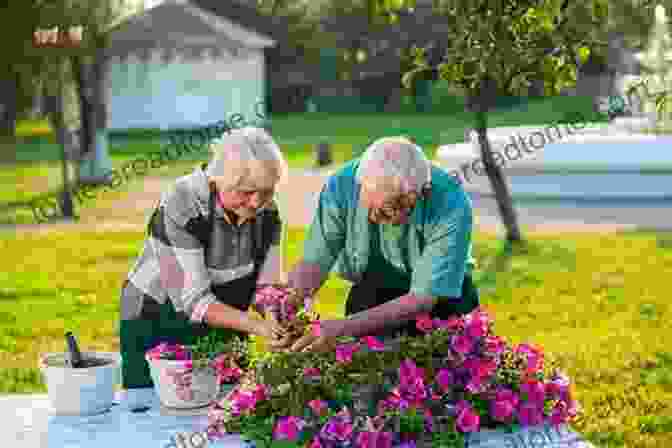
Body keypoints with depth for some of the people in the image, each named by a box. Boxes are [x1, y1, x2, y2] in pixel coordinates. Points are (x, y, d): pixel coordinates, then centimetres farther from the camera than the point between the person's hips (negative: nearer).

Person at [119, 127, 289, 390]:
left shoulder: (267, 212, -11)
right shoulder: (181, 206, -27)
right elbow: (194, 301, -29)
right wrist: (253, 324, -41)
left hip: (222, 328, 5)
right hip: (157, 325, -4)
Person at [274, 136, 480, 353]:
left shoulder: (452, 205, -32)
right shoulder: (341, 186, -24)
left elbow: (422, 299, -31)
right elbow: (313, 262, -18)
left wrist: (343, 328, -39)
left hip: (438, 293, -1)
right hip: (374, 291, 1)